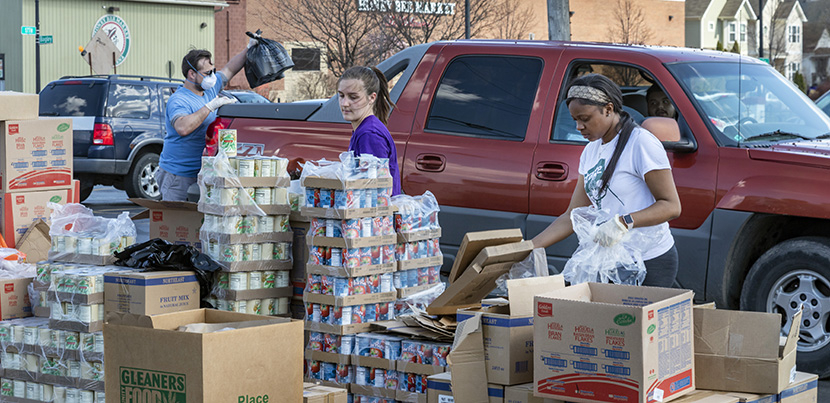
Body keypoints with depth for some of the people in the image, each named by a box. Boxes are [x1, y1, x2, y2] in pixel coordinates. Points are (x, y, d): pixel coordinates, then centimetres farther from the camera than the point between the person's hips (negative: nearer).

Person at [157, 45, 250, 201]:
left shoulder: (210, 88, 8)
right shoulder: (178, 100, -19)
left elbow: (229, 69, 25)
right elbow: (182, 128, -38)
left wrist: (249, 49, 14)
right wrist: (210, 106, -34)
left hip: (201, 173, 8)